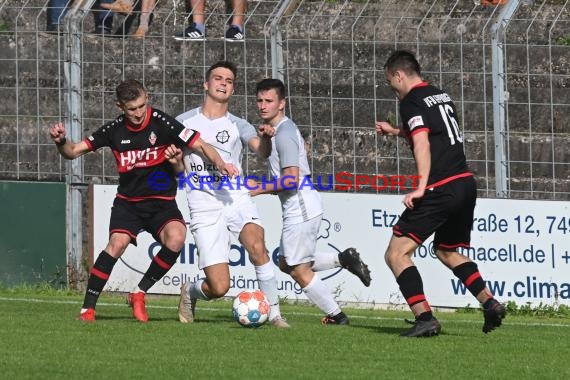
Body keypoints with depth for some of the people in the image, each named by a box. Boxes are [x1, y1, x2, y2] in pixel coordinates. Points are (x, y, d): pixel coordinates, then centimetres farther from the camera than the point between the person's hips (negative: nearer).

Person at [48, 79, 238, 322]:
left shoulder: (162, 123, -11)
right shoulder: (115, 130, -3)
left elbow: (200, 146, -12)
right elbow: (74, 152, 3)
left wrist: (220, 164, -30)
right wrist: (61, 142, -19)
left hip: (161, 202, -1)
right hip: (128, 201, 1)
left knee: (175, 239, -29)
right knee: (117, 243, -25)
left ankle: (139, 294, -8)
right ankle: (88, 308, -16)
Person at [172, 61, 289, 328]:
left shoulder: (238, 126, 9)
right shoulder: (184, 122, 11)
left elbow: (261, 151, -11)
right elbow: (177, 169, 17)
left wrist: (265, 138, -34)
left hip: (236, 198, 1)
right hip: (204, 207, -1)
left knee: (256, 245, -32)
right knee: (219, 287, -10)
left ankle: (274, 313, -21)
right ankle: (190, 292, 26)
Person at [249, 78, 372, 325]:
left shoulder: (284, 134, -18)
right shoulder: (282, 129, 13)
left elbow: (292, 180, -24)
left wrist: (260, 189, -14)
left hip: (300, 209, -10)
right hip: (301, 206, 10)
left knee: (299, 271, -1)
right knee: (286, 263, 17)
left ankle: (336, 316, 9)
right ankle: (343, 259, 15)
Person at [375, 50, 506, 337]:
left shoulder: (412, 103, -6)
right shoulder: (442, 96, 20)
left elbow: (422, 144, -20)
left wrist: (421, 187, -27)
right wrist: (397, 132, 44)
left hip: (441, 190, -9)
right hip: (466, 183, 9)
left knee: (396, 254, -7)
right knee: (446, 251, 28)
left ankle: (425, 318, -19)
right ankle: (490, 304, 16)